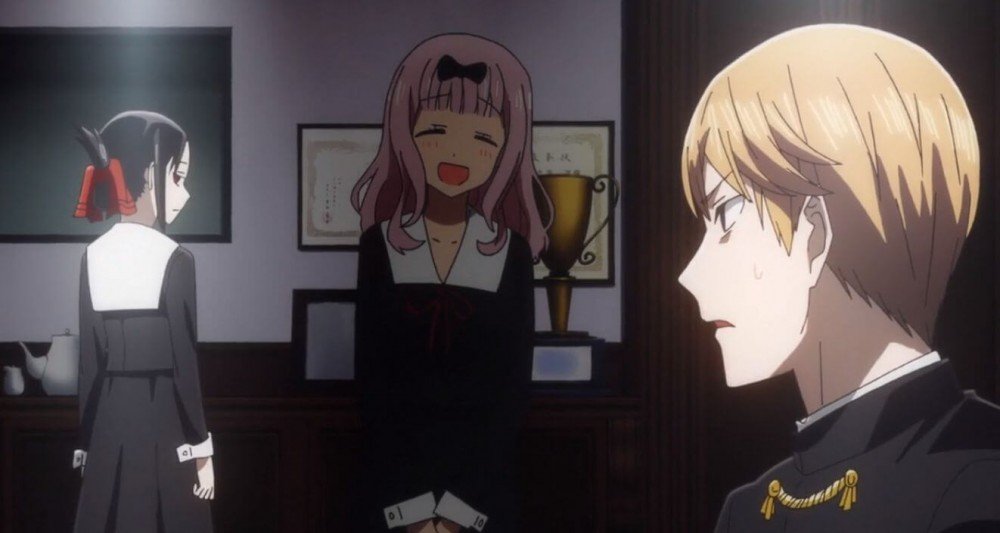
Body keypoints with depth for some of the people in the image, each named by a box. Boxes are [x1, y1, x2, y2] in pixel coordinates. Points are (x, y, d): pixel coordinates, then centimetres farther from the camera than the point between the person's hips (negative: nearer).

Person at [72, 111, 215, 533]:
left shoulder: (93, 256, 5)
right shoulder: (173, 259, -10)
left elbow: (90, 362, 7)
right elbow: (184, 362, -10)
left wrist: (87, 443, 13)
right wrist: (201, 449, -4)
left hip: (110, 428, 5)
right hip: (162, 427, -5)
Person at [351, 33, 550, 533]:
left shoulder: (510, 252, -3)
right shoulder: (381, 243, -2)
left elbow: (514, 378, -3)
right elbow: (370, 372, -3)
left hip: (481, 473, 0)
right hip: (397, 468, 0)